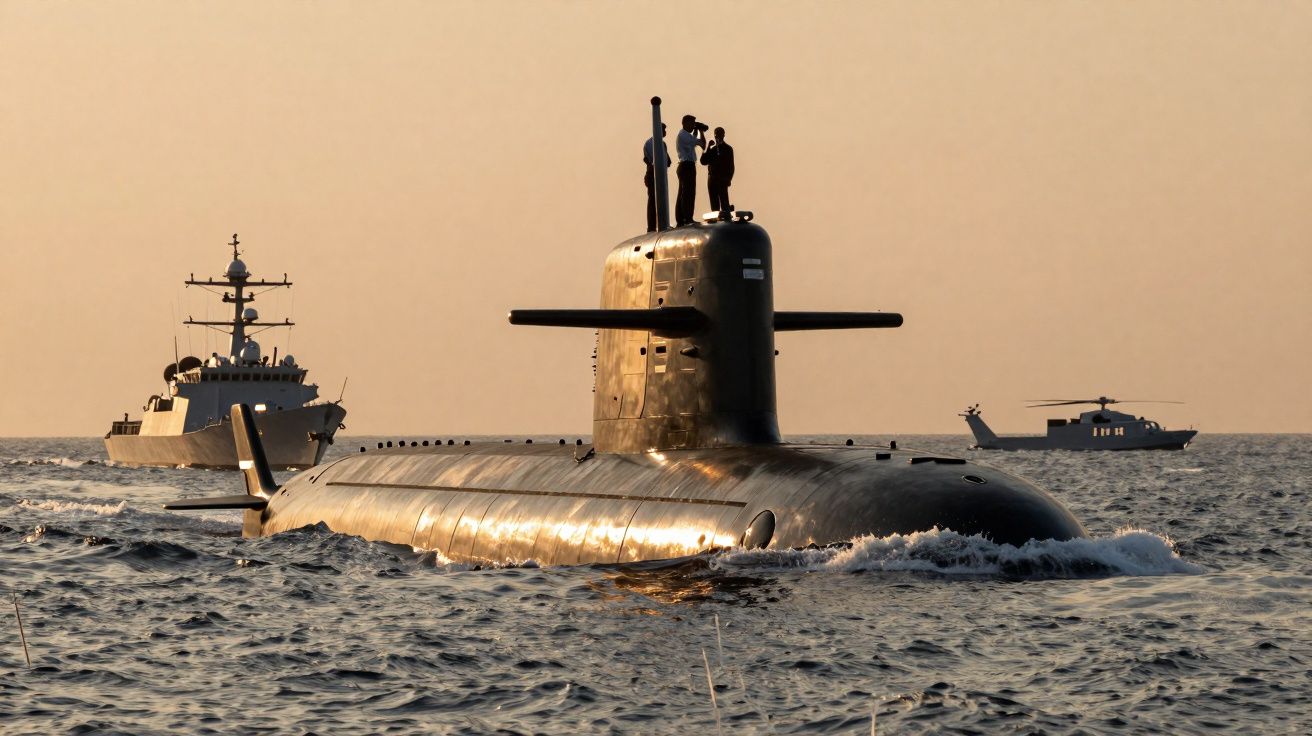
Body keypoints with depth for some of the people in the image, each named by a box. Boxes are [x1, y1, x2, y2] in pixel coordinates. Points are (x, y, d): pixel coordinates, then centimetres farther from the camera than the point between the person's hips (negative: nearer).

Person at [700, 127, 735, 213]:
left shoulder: (728, 149, 5)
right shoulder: (712, 149, 17)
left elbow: (731, 165, 1)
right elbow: (703, 161, 5)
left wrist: (728, 179, -9)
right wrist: (708, 148, -2)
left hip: (723, 179, -4)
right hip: (712, 179, 4)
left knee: (724, 200, -10)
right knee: (714, 203, 1)